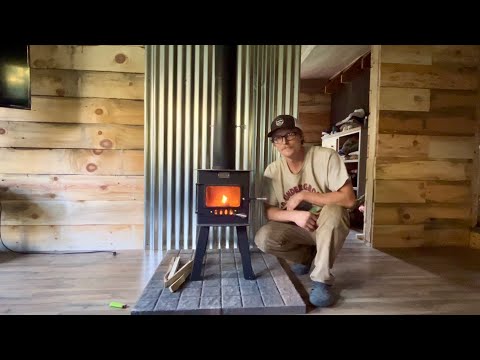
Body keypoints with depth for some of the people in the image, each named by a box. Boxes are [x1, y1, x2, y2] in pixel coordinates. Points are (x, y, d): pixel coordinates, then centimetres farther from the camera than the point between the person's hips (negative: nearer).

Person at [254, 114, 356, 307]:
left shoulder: (326, 157, -20)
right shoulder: (273, 171, -10)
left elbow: (348, 199, -24)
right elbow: (269, 211, -9)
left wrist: (303, 195, -25)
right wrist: (294, 215, -30)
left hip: (329, 226, -3)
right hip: (297, 227, 3)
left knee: (333, 210, -35)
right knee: (263, 238, -22)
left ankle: (322, 279, -19)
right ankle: (306, 255, 10)